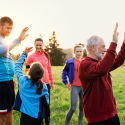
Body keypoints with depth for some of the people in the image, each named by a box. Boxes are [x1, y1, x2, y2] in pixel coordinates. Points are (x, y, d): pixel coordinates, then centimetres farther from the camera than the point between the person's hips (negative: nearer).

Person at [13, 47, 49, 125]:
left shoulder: (22, 81, -8)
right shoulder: (43, 87, -11)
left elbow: (17, 66, 8)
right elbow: (46, 103, -3)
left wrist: (25, 53, 16)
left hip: (25, 116, 0)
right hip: (38, 117, 0)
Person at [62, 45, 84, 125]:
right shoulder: (70, 62, -3)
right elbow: (64, 72, 6)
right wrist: (66, 83, 0)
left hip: (84, 87, 4)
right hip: (74, 87, -4)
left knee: (82, 107, 8)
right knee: (73, 108, -10)